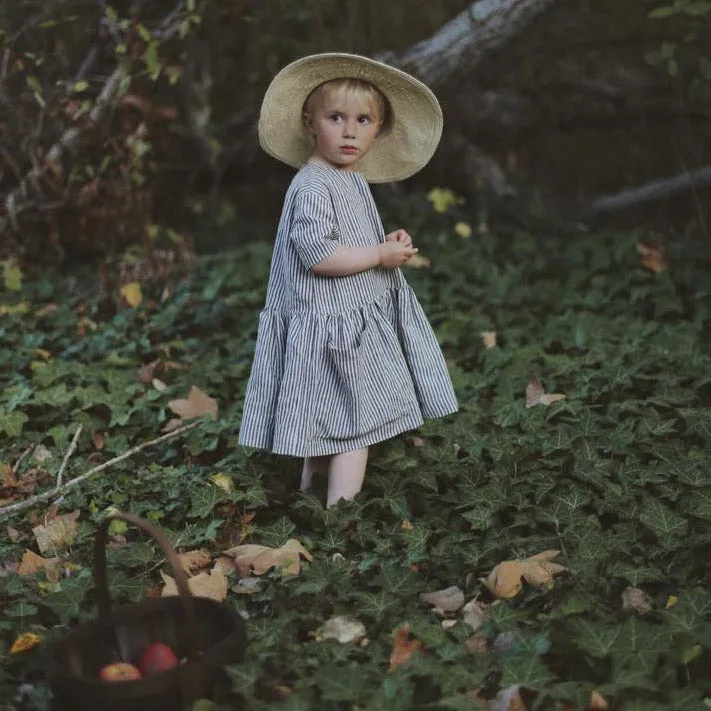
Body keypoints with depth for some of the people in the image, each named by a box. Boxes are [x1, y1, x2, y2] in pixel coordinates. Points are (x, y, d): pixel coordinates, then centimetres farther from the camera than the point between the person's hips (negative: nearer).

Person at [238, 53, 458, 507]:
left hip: (357, 322, 10)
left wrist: (389, 245, 7)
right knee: (354, 426, -7)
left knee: (324, 428, 20)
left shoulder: (352, 181, 13)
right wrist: (381, 255, -19)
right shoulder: (312, 185, -18)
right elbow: (318, 254, -27)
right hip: (333, 327, -10)